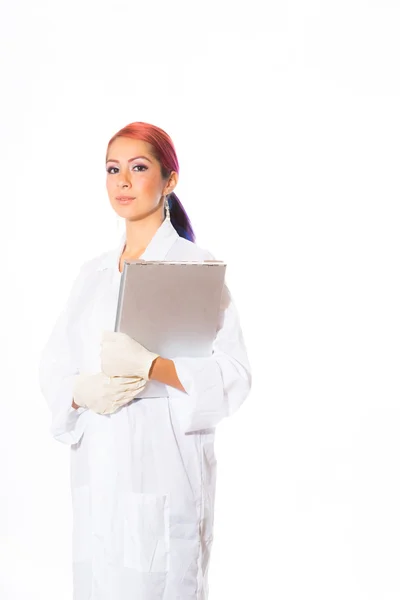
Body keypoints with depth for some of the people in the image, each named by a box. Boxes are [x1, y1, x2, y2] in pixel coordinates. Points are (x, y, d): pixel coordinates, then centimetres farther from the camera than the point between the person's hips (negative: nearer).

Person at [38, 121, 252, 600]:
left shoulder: (196, 266, -3)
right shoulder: (92, 273, 14)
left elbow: (232, 376, -10)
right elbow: (52, 367, 11)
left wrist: (148, 365, -21)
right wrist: (82, 391, -10)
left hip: (164, 465, -5)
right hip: (96, 467, 5)